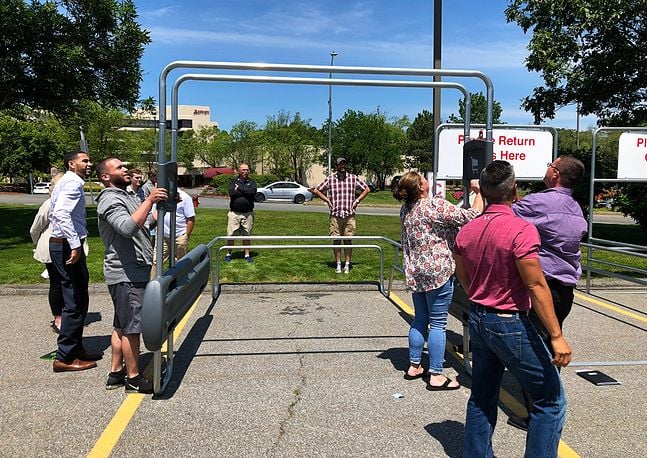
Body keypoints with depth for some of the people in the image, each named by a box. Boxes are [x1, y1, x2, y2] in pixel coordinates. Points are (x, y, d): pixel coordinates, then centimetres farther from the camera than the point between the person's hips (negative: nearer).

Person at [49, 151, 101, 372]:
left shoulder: (65, 182, 20)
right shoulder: (73, 182, -13)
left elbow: (54, 214, 25)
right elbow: (62, 213, -27)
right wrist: (75, 245, -28)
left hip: (62, 244, 11)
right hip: (68, 246, -11)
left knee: (78, 300, 16)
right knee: (75, 303, -6)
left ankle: (76, 349, 26)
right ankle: (65, 358, 1)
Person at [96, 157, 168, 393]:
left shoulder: (127, 197, 19)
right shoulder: (110, 199, -13)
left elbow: (146, 222, 25)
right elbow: (128, 227, -31)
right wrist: (150, 200, -29)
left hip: (133, 272, 11)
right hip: (126, 275, -11)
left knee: (122, 326, 16)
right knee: (131, 328, -2)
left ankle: (116, 373, 26)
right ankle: (133, 379, 8)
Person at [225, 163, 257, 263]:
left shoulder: (252, 182, 8)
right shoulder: (233, 182, 6)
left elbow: (253, 191, -13)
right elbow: (232, 193, -13)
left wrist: (239, 189, -8)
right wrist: (246, 191, -9)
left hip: (248, 213, 1)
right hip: (234, 213, -1)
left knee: (246, 235, 8)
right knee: (231, 235, 1)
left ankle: (247, 255, 18)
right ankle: (228, 254, 14)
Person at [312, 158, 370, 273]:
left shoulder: (354, 178, 3)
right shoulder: (330, 179, 2)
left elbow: (366, 189, 14)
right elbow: (316, 190, 12)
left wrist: (357, 200, 5)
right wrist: (327, 200, 4)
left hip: (349, 215, 0)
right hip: (335, 215, 0)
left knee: (348, 240, 3)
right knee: (336, 240, 3)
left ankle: (347, 265, 11)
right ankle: (338, 264, 13)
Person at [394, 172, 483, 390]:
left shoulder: (405, 210, 8)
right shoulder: (436, 205, -16)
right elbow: (472, 217, -14)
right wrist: (479, 192, -1)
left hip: (415, 273, 8)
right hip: (438, 272, -8)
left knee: (420, 319, 18)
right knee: (437, 323, 0)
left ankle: (414, 367, 26)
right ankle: (436, 376, 6)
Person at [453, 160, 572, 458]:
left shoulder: (466, 231, 3)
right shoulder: (521, 229, -18)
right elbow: (536, 286, -19)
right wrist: (556, 336, -14)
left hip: (477, 321, 7)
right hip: (511, 325, -7)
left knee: (482, 398, 19)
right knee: (551, 400, 8)